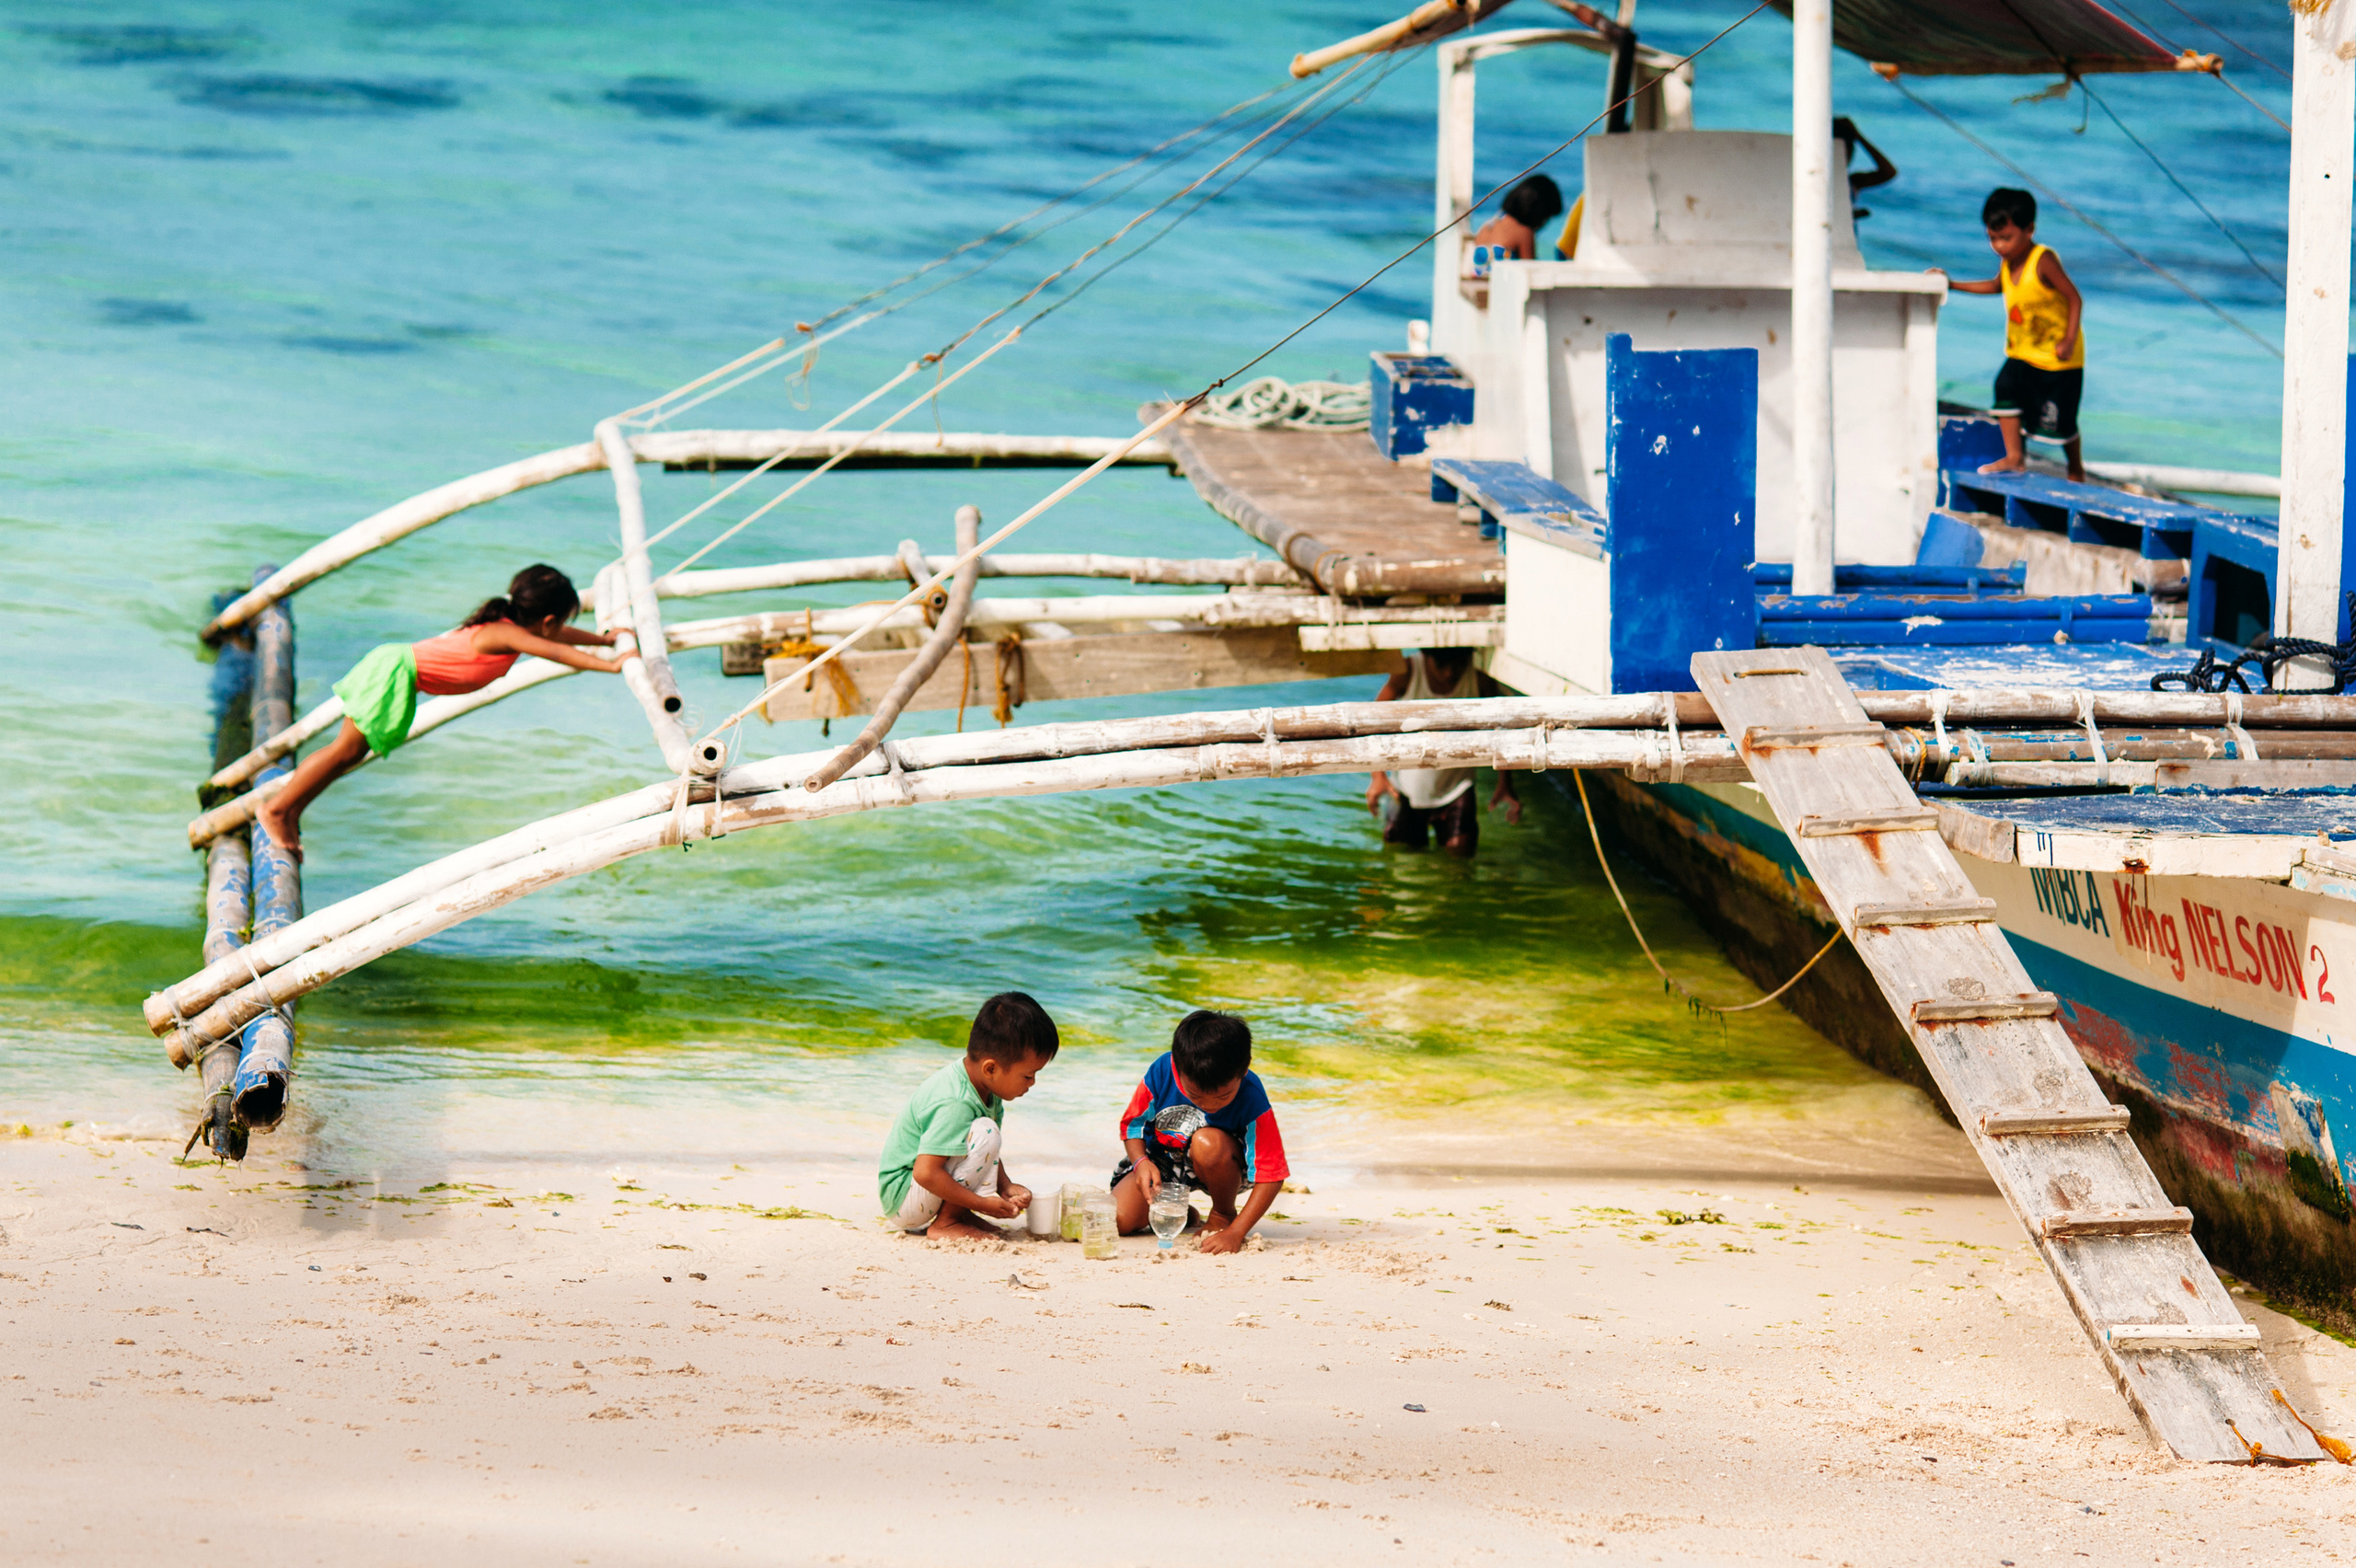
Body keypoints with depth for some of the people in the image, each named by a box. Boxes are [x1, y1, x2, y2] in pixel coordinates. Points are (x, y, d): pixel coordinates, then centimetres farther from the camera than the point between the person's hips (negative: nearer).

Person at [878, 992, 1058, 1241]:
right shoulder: (955, 1104, -29)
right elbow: (925, 1173, -33)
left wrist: (1005, 1186, -7)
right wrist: (981, 1204, -25)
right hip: (901, 1198, -10)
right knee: (985, 1133, -24)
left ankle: (954, 1214, 6)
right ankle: (945, 1224, -16)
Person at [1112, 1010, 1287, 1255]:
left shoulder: (1251, 1098, -31)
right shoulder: (1162, 1072, -25)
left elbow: (1271, 1176, -29)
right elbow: (1133, 1123, -7)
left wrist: (1235, 1233, -37)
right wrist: (1141, 1163, -29)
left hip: (1224, 1168, -2)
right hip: (1162, 1159, 2)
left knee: (1208, 1142, -38)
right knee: (1118, 1220, -19)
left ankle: (1224, 1214, -8)